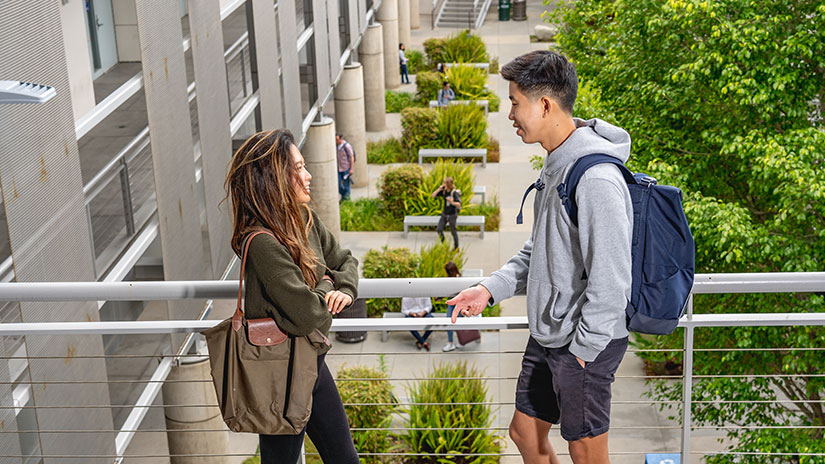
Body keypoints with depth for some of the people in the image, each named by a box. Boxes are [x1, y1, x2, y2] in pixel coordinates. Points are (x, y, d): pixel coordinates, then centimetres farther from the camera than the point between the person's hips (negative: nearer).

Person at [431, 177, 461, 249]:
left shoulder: (454, 193, -21)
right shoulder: (444, 191, -4)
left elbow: (459, 204, -27)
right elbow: (433, 195, -3)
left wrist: (452, 202, -47)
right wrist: (439, 189, -14)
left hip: (452, 215, -6)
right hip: (444, 214, 6)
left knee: (453, 231, 5)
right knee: (438, 229, 0)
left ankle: (456, 248, 22)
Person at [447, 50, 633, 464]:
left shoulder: (596, 178, -25)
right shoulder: (555, 164, 7)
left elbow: (610, 280, -25)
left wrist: (581, 350, -18)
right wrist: (491, 289, 6)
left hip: (586, 344, -9)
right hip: (546, 336, 9)